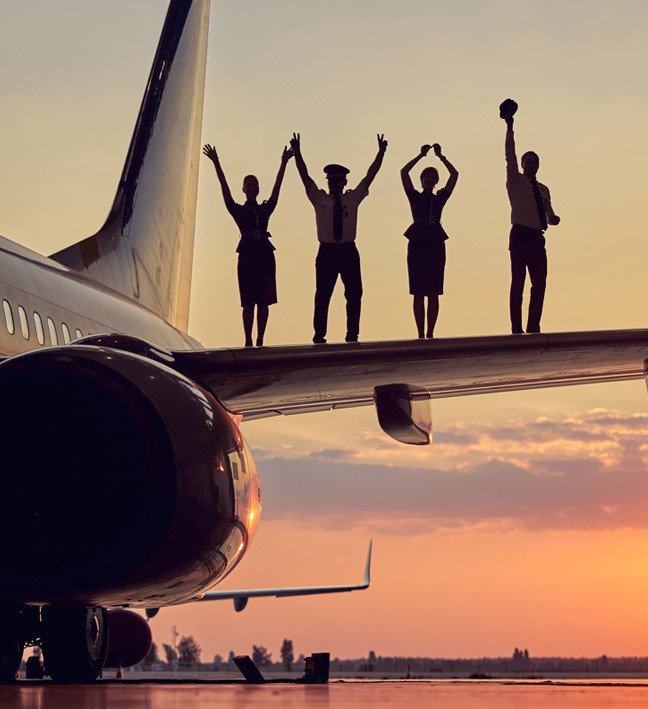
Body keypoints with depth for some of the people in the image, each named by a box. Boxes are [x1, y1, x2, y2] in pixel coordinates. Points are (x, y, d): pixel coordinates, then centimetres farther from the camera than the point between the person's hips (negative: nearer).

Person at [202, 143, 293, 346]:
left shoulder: (265, 209, 15)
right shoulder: (238, 210, 9)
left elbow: (277, 187, 9)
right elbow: (225, 189, 2)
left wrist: (284, 162, 2)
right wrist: (216, 164, -5)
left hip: (265, 255, 2)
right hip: (247, 255, -2)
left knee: (264, 301, -1)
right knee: (248, 302, -5)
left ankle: (260, 341, 1)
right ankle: (248, 341, -5)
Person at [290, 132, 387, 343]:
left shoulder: (353, 198, 9)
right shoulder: (319, 198, 6)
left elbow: (370, 176, 4)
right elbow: (304, 176, -1)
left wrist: (381, 153, -3)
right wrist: (297, 153, -11)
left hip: (348, 252, 1)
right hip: (326, 252, -1)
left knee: (354, 294, 0)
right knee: (322, 295, -2)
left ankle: (352, 334, 7)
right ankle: (319, 335, 3)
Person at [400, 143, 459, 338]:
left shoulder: (440, 198, 14)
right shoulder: (414, 196, 11)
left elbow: (454, 174, 8)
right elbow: (404, 172, 1)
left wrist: (441, 156, 5)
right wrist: (421, 155, 1)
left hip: (436, 244, 2)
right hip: (417, 243, -2)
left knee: (434, 293, -1)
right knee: (419, 293, -4)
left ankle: (430, 333, 1)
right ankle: (420, 333, -5)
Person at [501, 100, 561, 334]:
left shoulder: (543, 189, 21)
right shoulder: (515, 181, 6)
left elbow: (549, 216, 23)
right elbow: (510, 155, -3)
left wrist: (553, 218, -1)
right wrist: (510, 127, -9)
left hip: (537, 238, 6)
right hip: (520, 234, -6)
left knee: (539, 282, 0)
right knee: (518, 282, -8)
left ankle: (533, 327, 4)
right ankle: (516, 328, -11)